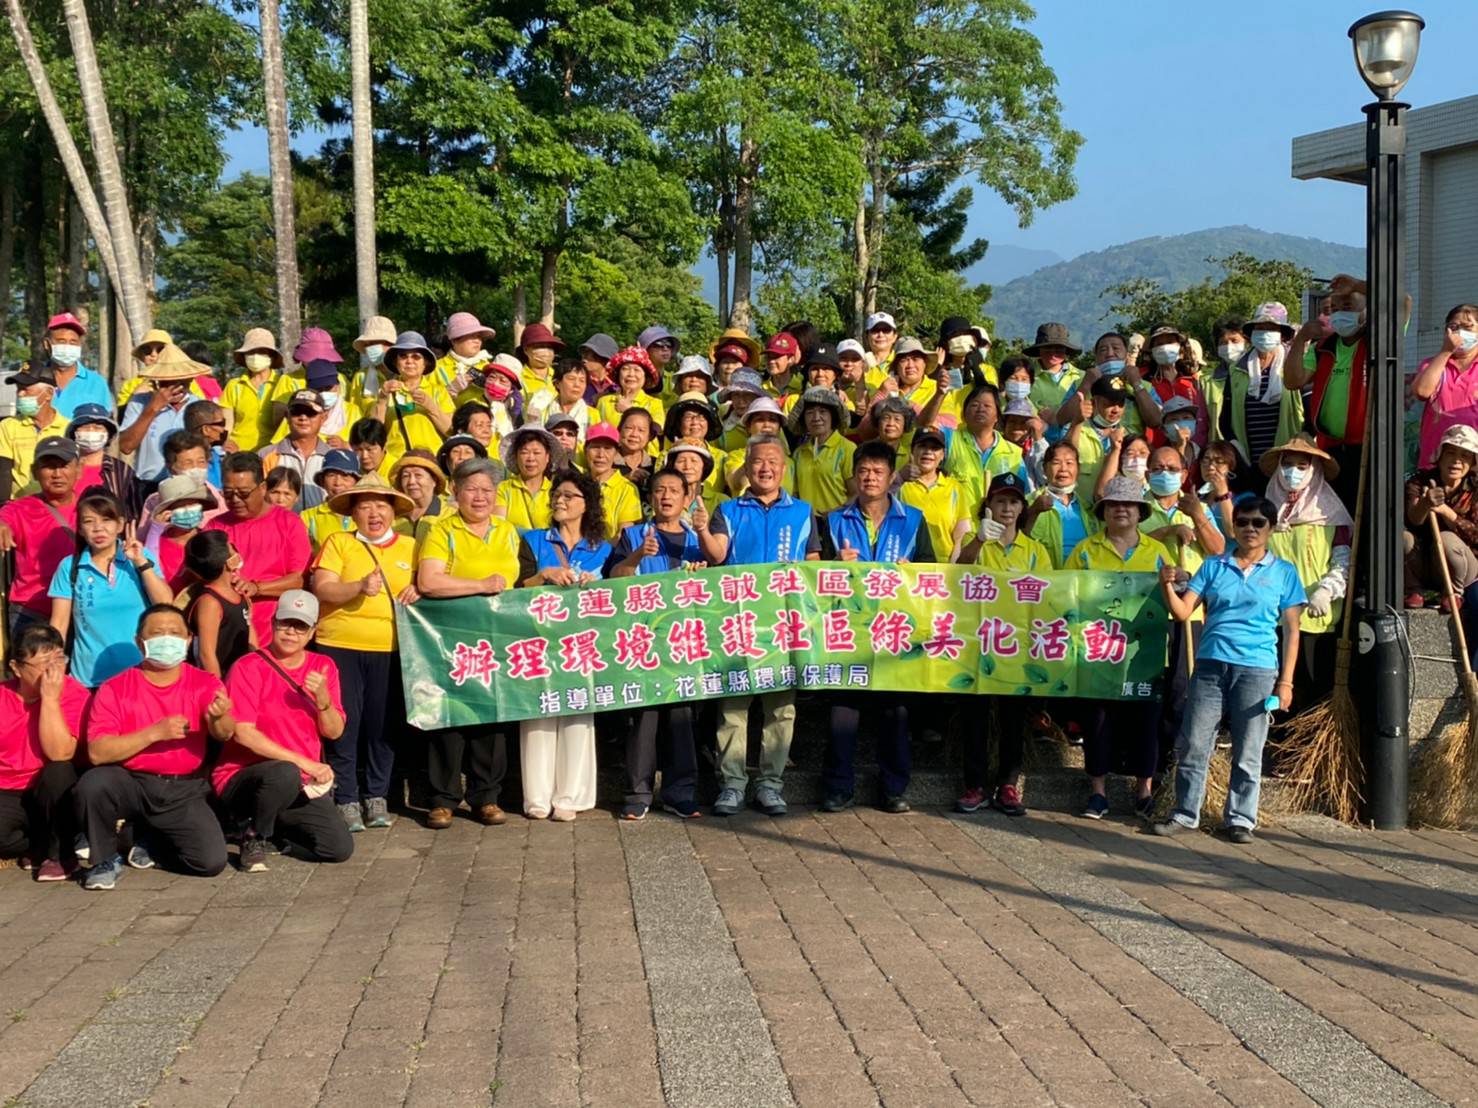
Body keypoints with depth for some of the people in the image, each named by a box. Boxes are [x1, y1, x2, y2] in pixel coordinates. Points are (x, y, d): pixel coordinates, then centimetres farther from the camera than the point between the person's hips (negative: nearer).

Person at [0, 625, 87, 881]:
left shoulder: (74, 694, -12)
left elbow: (60, 754, -25)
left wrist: (50, 698, -26)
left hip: (52, 795, 0)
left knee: (60, 771, -34)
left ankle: (57, 853, -11)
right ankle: (42, 849, 2)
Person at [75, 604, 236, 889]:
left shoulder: (205, 684, -1)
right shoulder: (114, 689, -5)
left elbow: (224, 734, -18)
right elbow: (97, 753, -15)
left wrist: (219, 718, -42)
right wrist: (154, 732, -25)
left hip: (184, 790, 1)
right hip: (131, 783, -1)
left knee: (211, 862, -16)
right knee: (93, 783, -33)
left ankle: (153, 838, 19)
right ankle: (105, 859, -4)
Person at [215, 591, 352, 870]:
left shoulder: (323, 667, 7)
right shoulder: (249, 667, -8)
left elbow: (334, 732, 3)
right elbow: (243, 733, -17)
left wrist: (322, 697, -19)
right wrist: (304, 763, -22)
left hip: (302, 784, 5)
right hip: (242, 778, -5)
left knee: (340, 848, -13)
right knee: (284, 774, -39)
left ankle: (272, 830, 14)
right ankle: (252, 834, -9)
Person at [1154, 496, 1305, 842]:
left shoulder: (1283, 573, 7)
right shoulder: (1214, 566, 11)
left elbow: (1291, 630, 6)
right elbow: (1183, 611, 5)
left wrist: (1286, 681, -1)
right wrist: (1168, 586, -15)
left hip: (1257, 670, -1)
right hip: (1210, 666, 1)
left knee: (1247, 752, 3)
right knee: (1193, 744, 1)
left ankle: (1240, 818, 13)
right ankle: (1185, 812, 11)